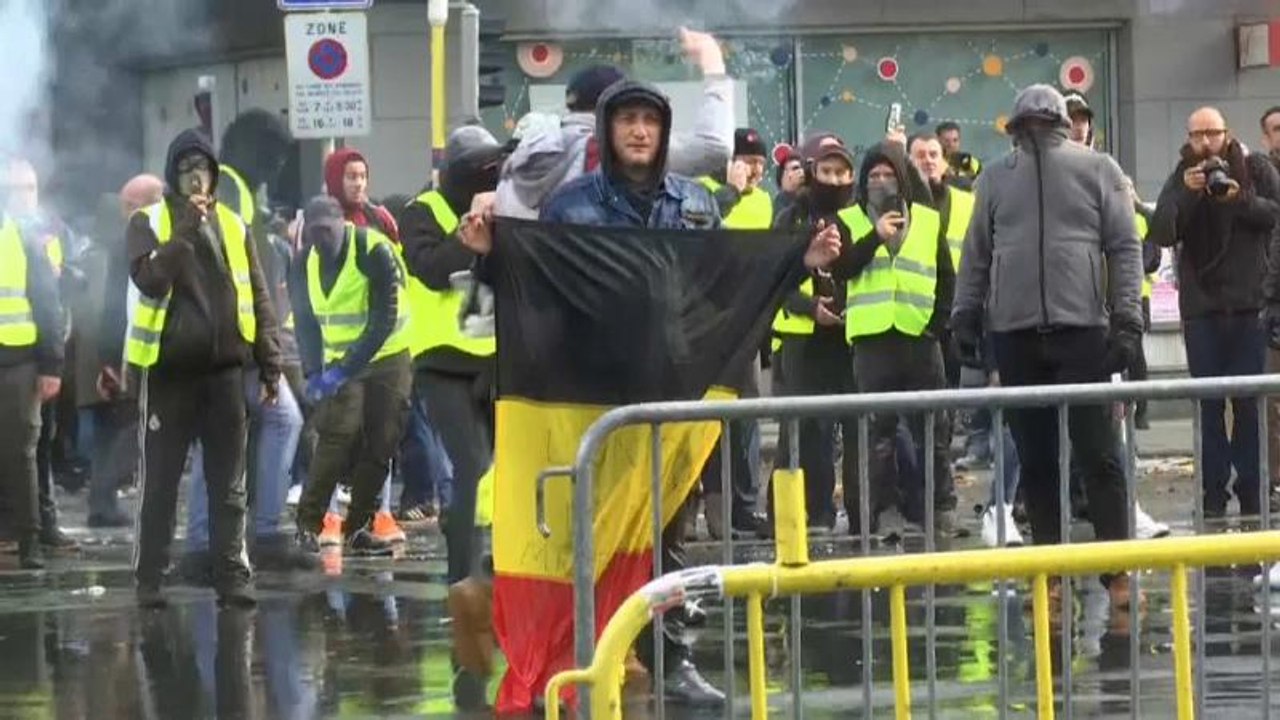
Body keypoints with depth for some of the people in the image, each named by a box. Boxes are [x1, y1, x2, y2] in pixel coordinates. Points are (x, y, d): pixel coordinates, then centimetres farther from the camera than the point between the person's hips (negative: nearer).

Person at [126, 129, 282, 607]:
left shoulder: (233, 227, 10)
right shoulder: (149, 222, 1)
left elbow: (258, 299, 11)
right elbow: (149, 279, -16)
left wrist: (270, 365, 5)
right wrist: (185, 232, -20)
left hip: (225, 370, 3)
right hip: (169, 369, -3)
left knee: (229, 484, 4)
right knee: (160, 482, 2)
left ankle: (233, 575, 7)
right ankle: (149, 578, 8)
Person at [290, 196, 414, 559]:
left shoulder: (375, 253, -19)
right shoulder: (305, 263, -5)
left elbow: (384, 321, -22)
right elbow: (305, 321, 0)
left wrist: (345, 370, -26)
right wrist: (313, 372, -15)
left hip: (388, 359, -2)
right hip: (339, 362, 2)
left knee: (380, 444, -3)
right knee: (339, 433, -17)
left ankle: (358, 529, 8)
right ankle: (308, 523, -14)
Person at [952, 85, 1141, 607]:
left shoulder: (1097, 170, 4)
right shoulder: (995, 179, 12)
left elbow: (1125, 247, 1)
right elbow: (976, 254, 14)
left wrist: (1127, 317, -7)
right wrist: (965, 314, 7)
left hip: (1082, 329, -3)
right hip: (1014, 334, 3)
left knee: (1097, 451, -3)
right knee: (1035, 457, 5)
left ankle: (1117, 569, 1)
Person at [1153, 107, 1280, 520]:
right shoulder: (1180, 179, 4)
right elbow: (1162, 234, -4)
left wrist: (1241, 199, -19)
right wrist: (1185, 195, -18)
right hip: (1201, 306, 1)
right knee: (1208, 404, 0)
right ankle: (1214, 494, 2)